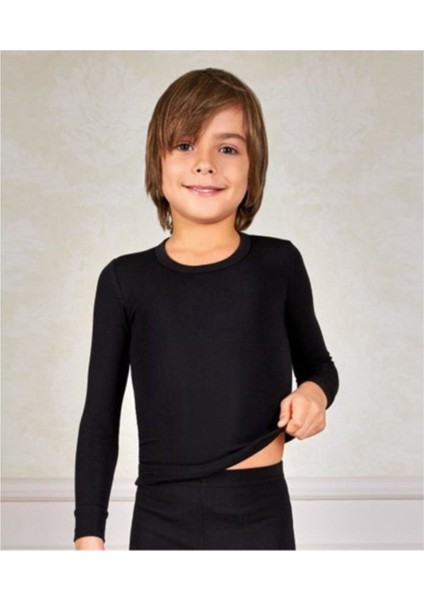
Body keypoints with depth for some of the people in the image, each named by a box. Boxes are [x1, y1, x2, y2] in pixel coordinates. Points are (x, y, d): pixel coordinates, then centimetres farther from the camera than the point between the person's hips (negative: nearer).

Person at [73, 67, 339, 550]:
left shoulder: (279, 263, 1)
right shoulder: (125, 279, 1)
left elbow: (317, 363, 16)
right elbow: (100, 418, 4)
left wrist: (314, 392, -6)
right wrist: (89, 537, 1)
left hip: (261, 514, 0)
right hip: (161, 518, 0)